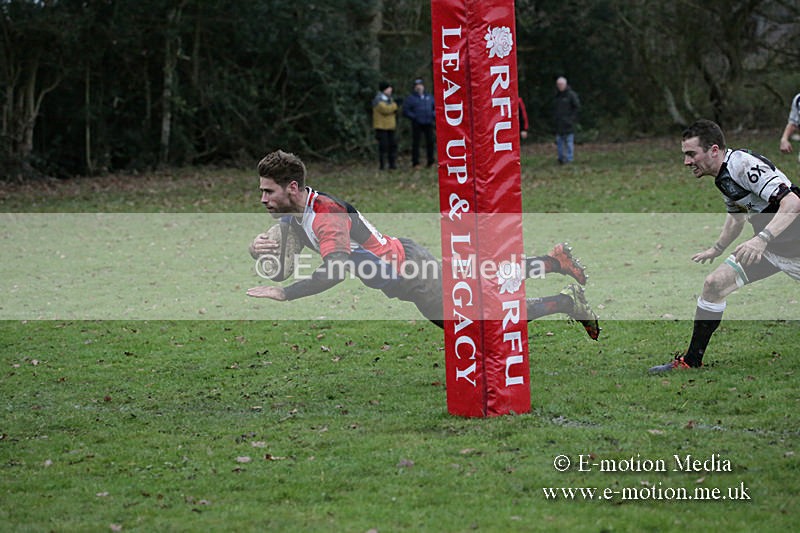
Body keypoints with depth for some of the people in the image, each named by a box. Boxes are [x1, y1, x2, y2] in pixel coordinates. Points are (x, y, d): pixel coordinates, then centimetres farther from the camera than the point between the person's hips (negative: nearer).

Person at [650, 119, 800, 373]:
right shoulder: (724, 176, 4)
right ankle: (691, 361, 7)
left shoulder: (745, 165, -25)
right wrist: (717, 249, 27)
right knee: (714, 284, -1)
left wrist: (762, 239, -42)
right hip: (767, 246, 8)